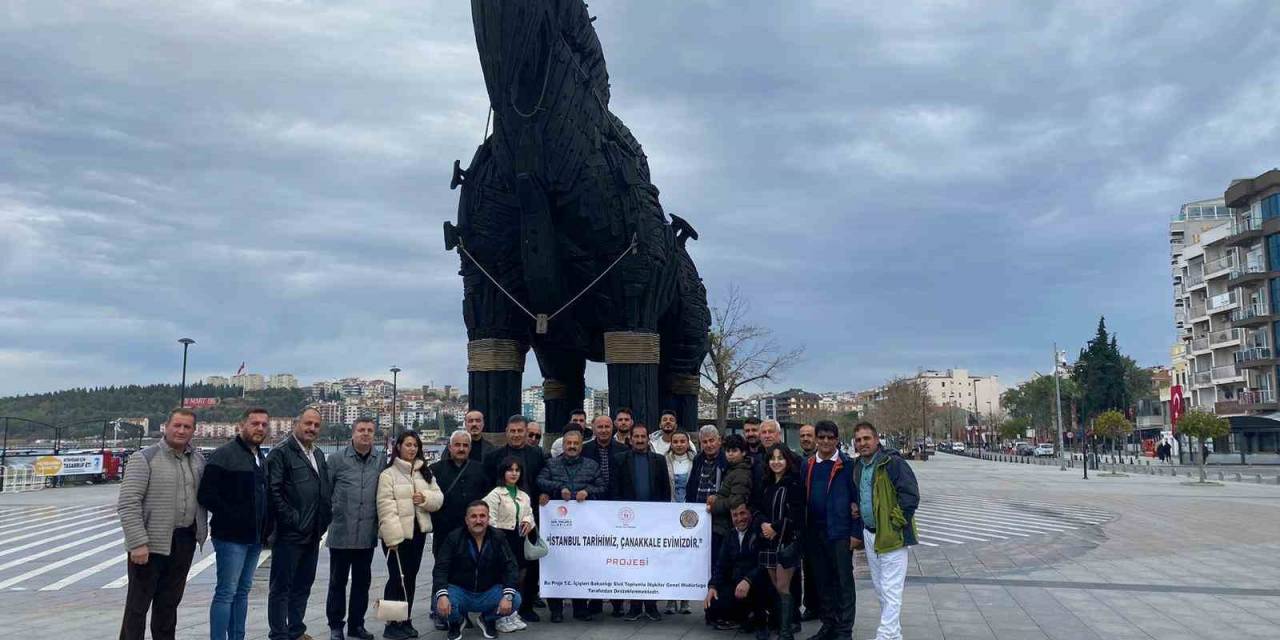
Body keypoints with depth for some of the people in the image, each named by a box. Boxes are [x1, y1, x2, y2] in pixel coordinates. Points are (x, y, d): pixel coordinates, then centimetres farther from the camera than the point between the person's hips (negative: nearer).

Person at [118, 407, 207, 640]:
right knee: (138, 604, 3)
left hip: (184, 542, 5)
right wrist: (138, 543, -19)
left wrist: (201, 531, 7)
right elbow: (127, 504, -14)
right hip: (151, 543, -5)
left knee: (169, 603, 15)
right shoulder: (144, 459, -10)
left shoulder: (198, 460, 9)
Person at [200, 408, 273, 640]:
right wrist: (231, 518, -17)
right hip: (231, 537, -8)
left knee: (243, 591, 13)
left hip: (255, 538, 8)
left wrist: (267, 527, 11)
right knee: (226, 592, -5)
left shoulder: (262, 459, 16)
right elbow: (206, 494, -17)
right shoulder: (224, 455, -9)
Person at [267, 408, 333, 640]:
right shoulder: (281, 453, -10)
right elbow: (273, 491, -17)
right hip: (290, 534, -8)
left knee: (303, 585, 16)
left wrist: (325, 516, 9)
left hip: (313, 534, 8)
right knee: (281, 586, 2)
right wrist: (292, 520, -17)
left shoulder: (319, 455, 15)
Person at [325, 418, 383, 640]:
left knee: (362, 581, 11)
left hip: (367, 534, 3)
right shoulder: (337, 459, -3)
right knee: (338, 581, 6)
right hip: (341, 533, -3)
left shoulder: (380, 461, 4)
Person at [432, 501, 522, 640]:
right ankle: (456, 621, 7)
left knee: (515, 600, -26)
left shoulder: (497, 538, -4)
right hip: (460, 591, -1)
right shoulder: (454, 538, -8)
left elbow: (510, 567, -10)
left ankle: (489, 620, 10)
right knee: (441, 604, -33)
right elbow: (440, 569, -14)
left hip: (489, 593, 1)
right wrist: (442, 595, -33)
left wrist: (508, 595, -27)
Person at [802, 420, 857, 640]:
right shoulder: (808, 466, 9)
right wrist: (804, 532, 6)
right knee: (823, 581, 13)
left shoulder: (847, 465, -5)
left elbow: (855, 498, -7)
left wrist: (855, 532, -11)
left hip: (840, 532, -5)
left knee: (844, 581, 2)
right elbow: (804, 499, 11)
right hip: (815, 532, 5)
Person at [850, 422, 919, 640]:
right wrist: (855, 507, 8)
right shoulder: (857, 466, 10)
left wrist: (894, 524, -17)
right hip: (869, 534, 8)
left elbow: (910, 495, -17)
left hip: (892, 535, -8)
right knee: (880, 588, 17)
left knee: (890, 590, -6)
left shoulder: (893, 463, -14)